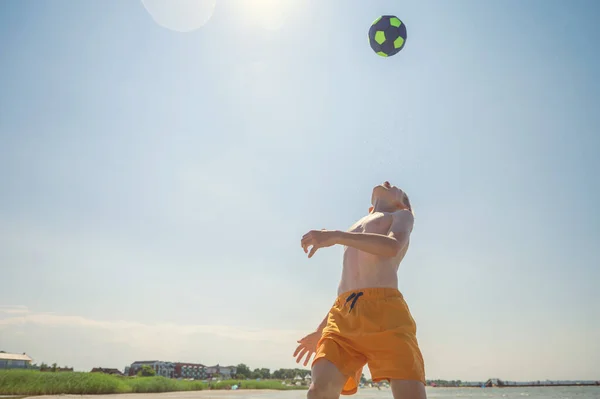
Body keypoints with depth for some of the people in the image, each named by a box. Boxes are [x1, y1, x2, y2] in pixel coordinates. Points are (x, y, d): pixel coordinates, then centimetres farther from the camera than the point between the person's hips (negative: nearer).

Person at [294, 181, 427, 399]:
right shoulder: (354, 232, 39)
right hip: (343, 315, 5)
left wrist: (336, 235, -13)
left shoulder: (403, 215, 22)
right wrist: (320, 331, 30)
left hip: (384, 310, -5)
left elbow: (393, 247, -4)